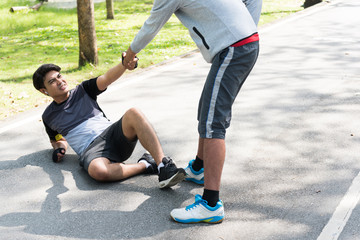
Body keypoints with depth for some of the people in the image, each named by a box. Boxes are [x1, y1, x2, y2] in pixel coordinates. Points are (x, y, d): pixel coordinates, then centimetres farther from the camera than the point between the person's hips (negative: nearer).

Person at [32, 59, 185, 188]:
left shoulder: (83, 90, 14)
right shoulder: (48, 116, 17)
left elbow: (107, 78, -3)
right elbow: (57, 139, 33)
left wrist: (124, 64, -24)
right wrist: (59, 147, 8)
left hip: (112, 134, 2)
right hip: (91, 150, -1)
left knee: (134, 114, -32)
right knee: (97, 171, -40)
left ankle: (164, 166, -41)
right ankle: (144, 165, -20)